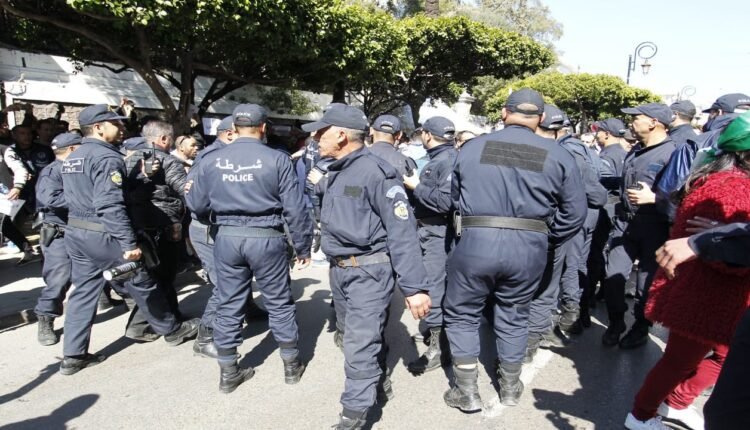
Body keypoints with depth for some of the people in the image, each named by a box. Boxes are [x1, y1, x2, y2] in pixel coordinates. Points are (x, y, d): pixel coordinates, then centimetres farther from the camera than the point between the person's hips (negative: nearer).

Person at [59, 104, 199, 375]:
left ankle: (73, 356, 19)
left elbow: (72, 197, 19)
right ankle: (171, 330, 21)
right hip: (103, 234, -9)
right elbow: (111, 205, -25)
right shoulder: (107, 157, -17)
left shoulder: (72, 158, 14)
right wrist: (129, 243, -25)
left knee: (83, 292, 14)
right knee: (142, 284, 6)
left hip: (75, 231, 9)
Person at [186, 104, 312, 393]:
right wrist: (303, 247, 1)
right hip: (267, 238, -2)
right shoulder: (276, 159, -8)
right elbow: (294, 208, -9)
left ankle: (228, 372, 25)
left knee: (228, 306, 14)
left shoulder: (212, 161, 2)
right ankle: (292, 365, 25)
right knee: (279, 303, 11)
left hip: (227, 238, 3)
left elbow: (196, 205, 8)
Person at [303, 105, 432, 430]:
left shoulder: (375, 172, -18)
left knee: (360, 343, -3)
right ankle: (376, 379, 45)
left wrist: (414, 286, -25)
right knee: (355, 334, 21)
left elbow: (402, 230, -23)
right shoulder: (336, 172, 9)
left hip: (369, 269, -9)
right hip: (339, 268, 9)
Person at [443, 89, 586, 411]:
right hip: (528, 248, 2)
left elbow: (455, 198, 11)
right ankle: (510, 387, 37)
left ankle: (467, 391, 22)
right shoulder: (557, 156, 3)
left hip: (475, 242, -1)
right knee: (514, 317, 20)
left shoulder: (472, 148, 3)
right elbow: (576, 211, 2)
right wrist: (547, 239, 15)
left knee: (462, 314, 16)